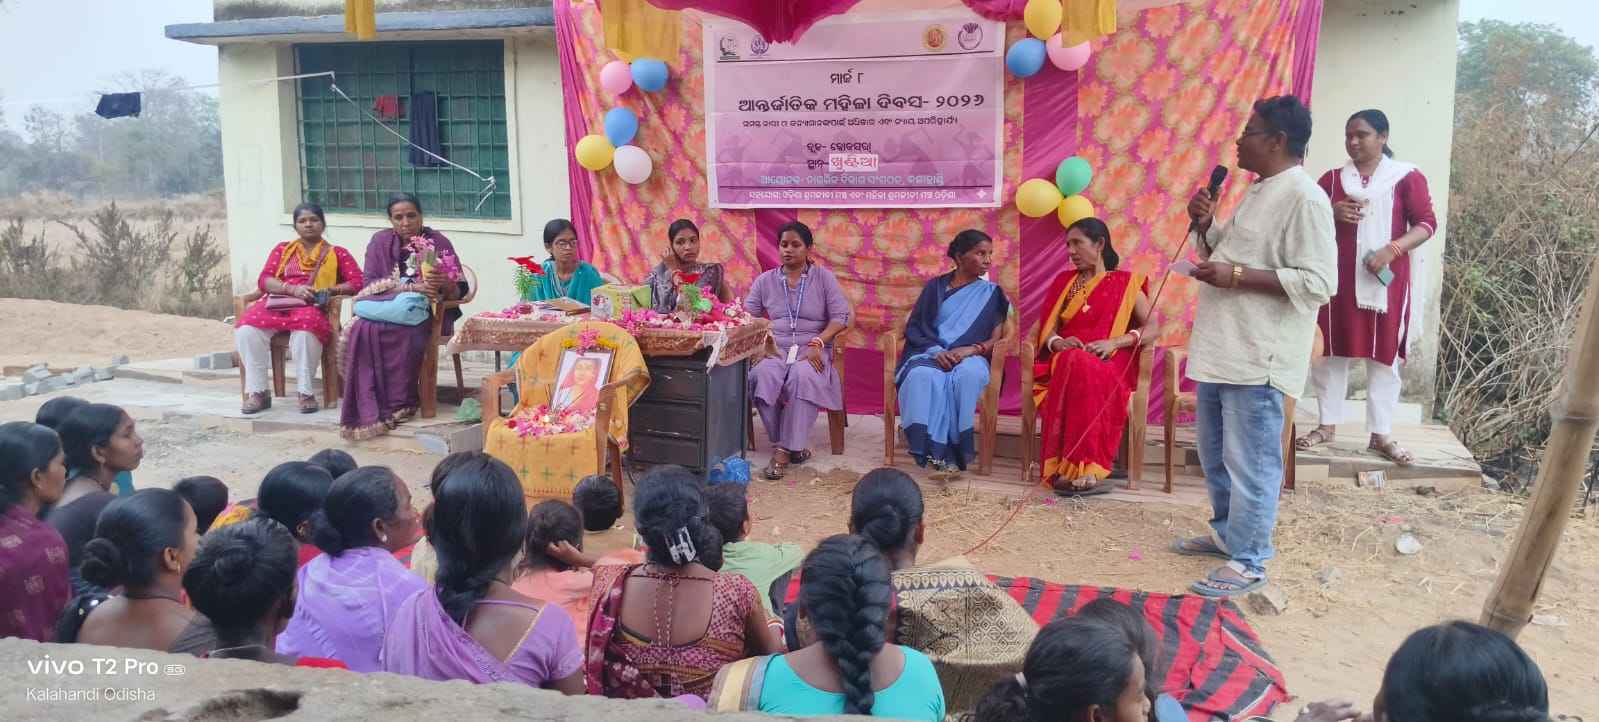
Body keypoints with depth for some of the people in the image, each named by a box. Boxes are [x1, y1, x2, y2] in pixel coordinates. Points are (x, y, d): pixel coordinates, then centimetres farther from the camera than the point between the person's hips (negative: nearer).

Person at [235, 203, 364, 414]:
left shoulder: (337, 253, 18)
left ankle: (306, 392, -29)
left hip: (313, 307, -3)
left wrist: (330, 290, -11)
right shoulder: (282, 249, 25)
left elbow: (358, 282, 5)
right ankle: (257, 391, -21)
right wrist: (293, 289, -7)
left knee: (304, 330, -41)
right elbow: (264, 280, 11)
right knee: (246, 328, -30)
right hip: (277, 303, 3)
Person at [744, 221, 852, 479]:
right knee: (762, 376, -33)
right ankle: (792, 445, -19)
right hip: (775, 350, 2)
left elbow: (840, 317, 0)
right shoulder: (765, 281, 14)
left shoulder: (824, 277, 8)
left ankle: (784, 448, -27)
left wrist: (817, 344, -15)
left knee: (802, 377, -37)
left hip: (811, 351, -2)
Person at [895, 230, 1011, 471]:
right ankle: (934, 446, -37)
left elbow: (998, 339, 4)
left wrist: (973, 349, -16)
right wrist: (936, 351, -13)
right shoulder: (935, 287, 13)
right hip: (931, 353, 1)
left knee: (967, 375, -38)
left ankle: (955, 446, -32)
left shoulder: (991, 293, 12)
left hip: (970, 358, -1)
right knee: (923, 376, -36)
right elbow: (914, 327, 5)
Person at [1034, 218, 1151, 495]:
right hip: (1063, 361, 2)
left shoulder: (1126, 284, 13)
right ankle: (1087, 469, -40)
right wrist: (1058, 342, -9)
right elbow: (1048, 329, 16)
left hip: (1109, 365, -2)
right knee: (1072, 364, -37)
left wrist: (1115, 342, -10)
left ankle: (1073, 469, -40)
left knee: (1082, 370, -39)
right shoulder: (1063, 282, 23)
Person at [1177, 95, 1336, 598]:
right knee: (1215, 455, 20)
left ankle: (1248, 562, 8)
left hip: (1257, 357, -10)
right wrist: (1204, 225, 6)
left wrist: (1236, 276, -22)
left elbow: (1319, 283, -20)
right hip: (1222, 348, 10)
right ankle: (1227, 533, 36)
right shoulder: (1258, 193, 16)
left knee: (1249, 462, -2)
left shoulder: (1304, 199, -14)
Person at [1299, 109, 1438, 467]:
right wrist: (1332, 213, -8)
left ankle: (1381, 435, 8)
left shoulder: (1406, 177, 0)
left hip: (1386, 279, -2)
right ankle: (1327, 425, 16)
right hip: (1338, 279, 3)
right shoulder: (1332, 179, 9)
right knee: (1331, 351, 5)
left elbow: (1426, 223, -3)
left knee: (1384, 356, 2)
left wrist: (1392, 249, -19)